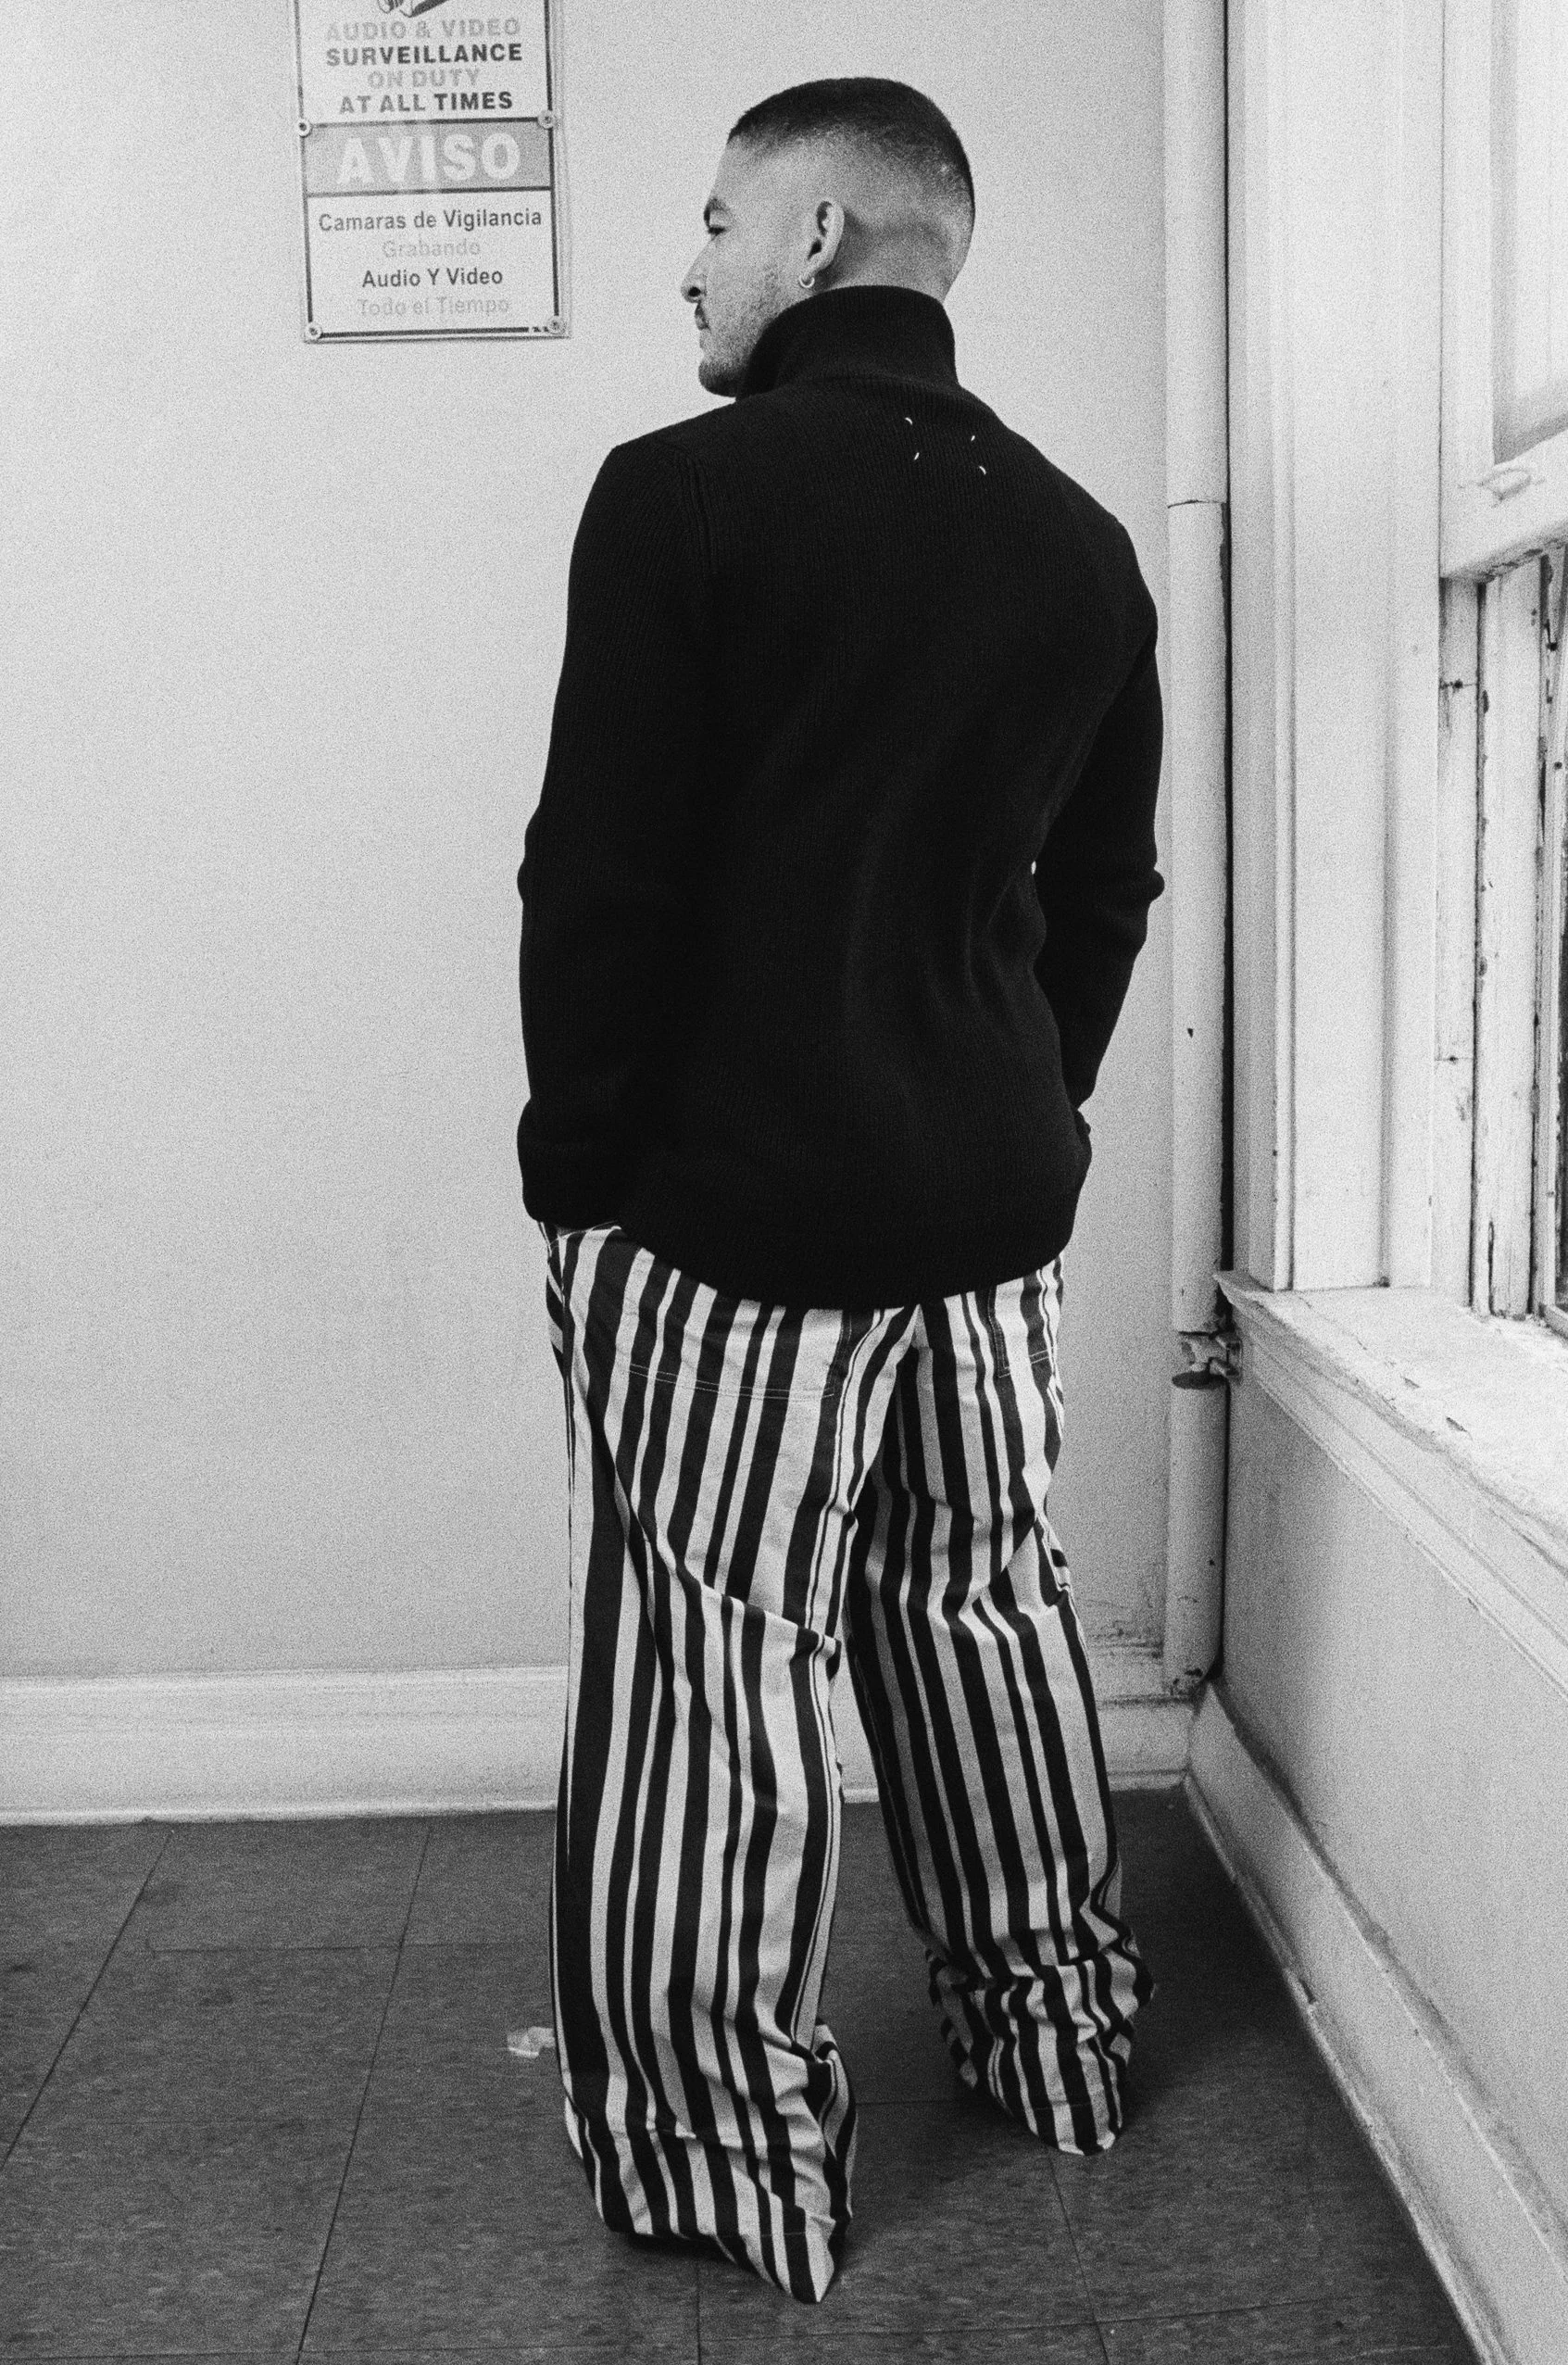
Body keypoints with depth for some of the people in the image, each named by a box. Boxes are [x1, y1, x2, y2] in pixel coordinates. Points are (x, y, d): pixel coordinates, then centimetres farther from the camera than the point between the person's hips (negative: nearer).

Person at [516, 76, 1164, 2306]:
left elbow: (600, 874, -13)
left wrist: (578, 1162, -2)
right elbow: (1107, 890, 11)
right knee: (986, 1617, 18)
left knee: (719, 1668, 4)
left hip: (727, 1200, -6)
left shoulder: (685, 494, -11)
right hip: (990, 1201, 6)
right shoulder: (1076, 538, 7)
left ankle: (733, 2155, 16)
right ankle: (1060, 2041, 34)